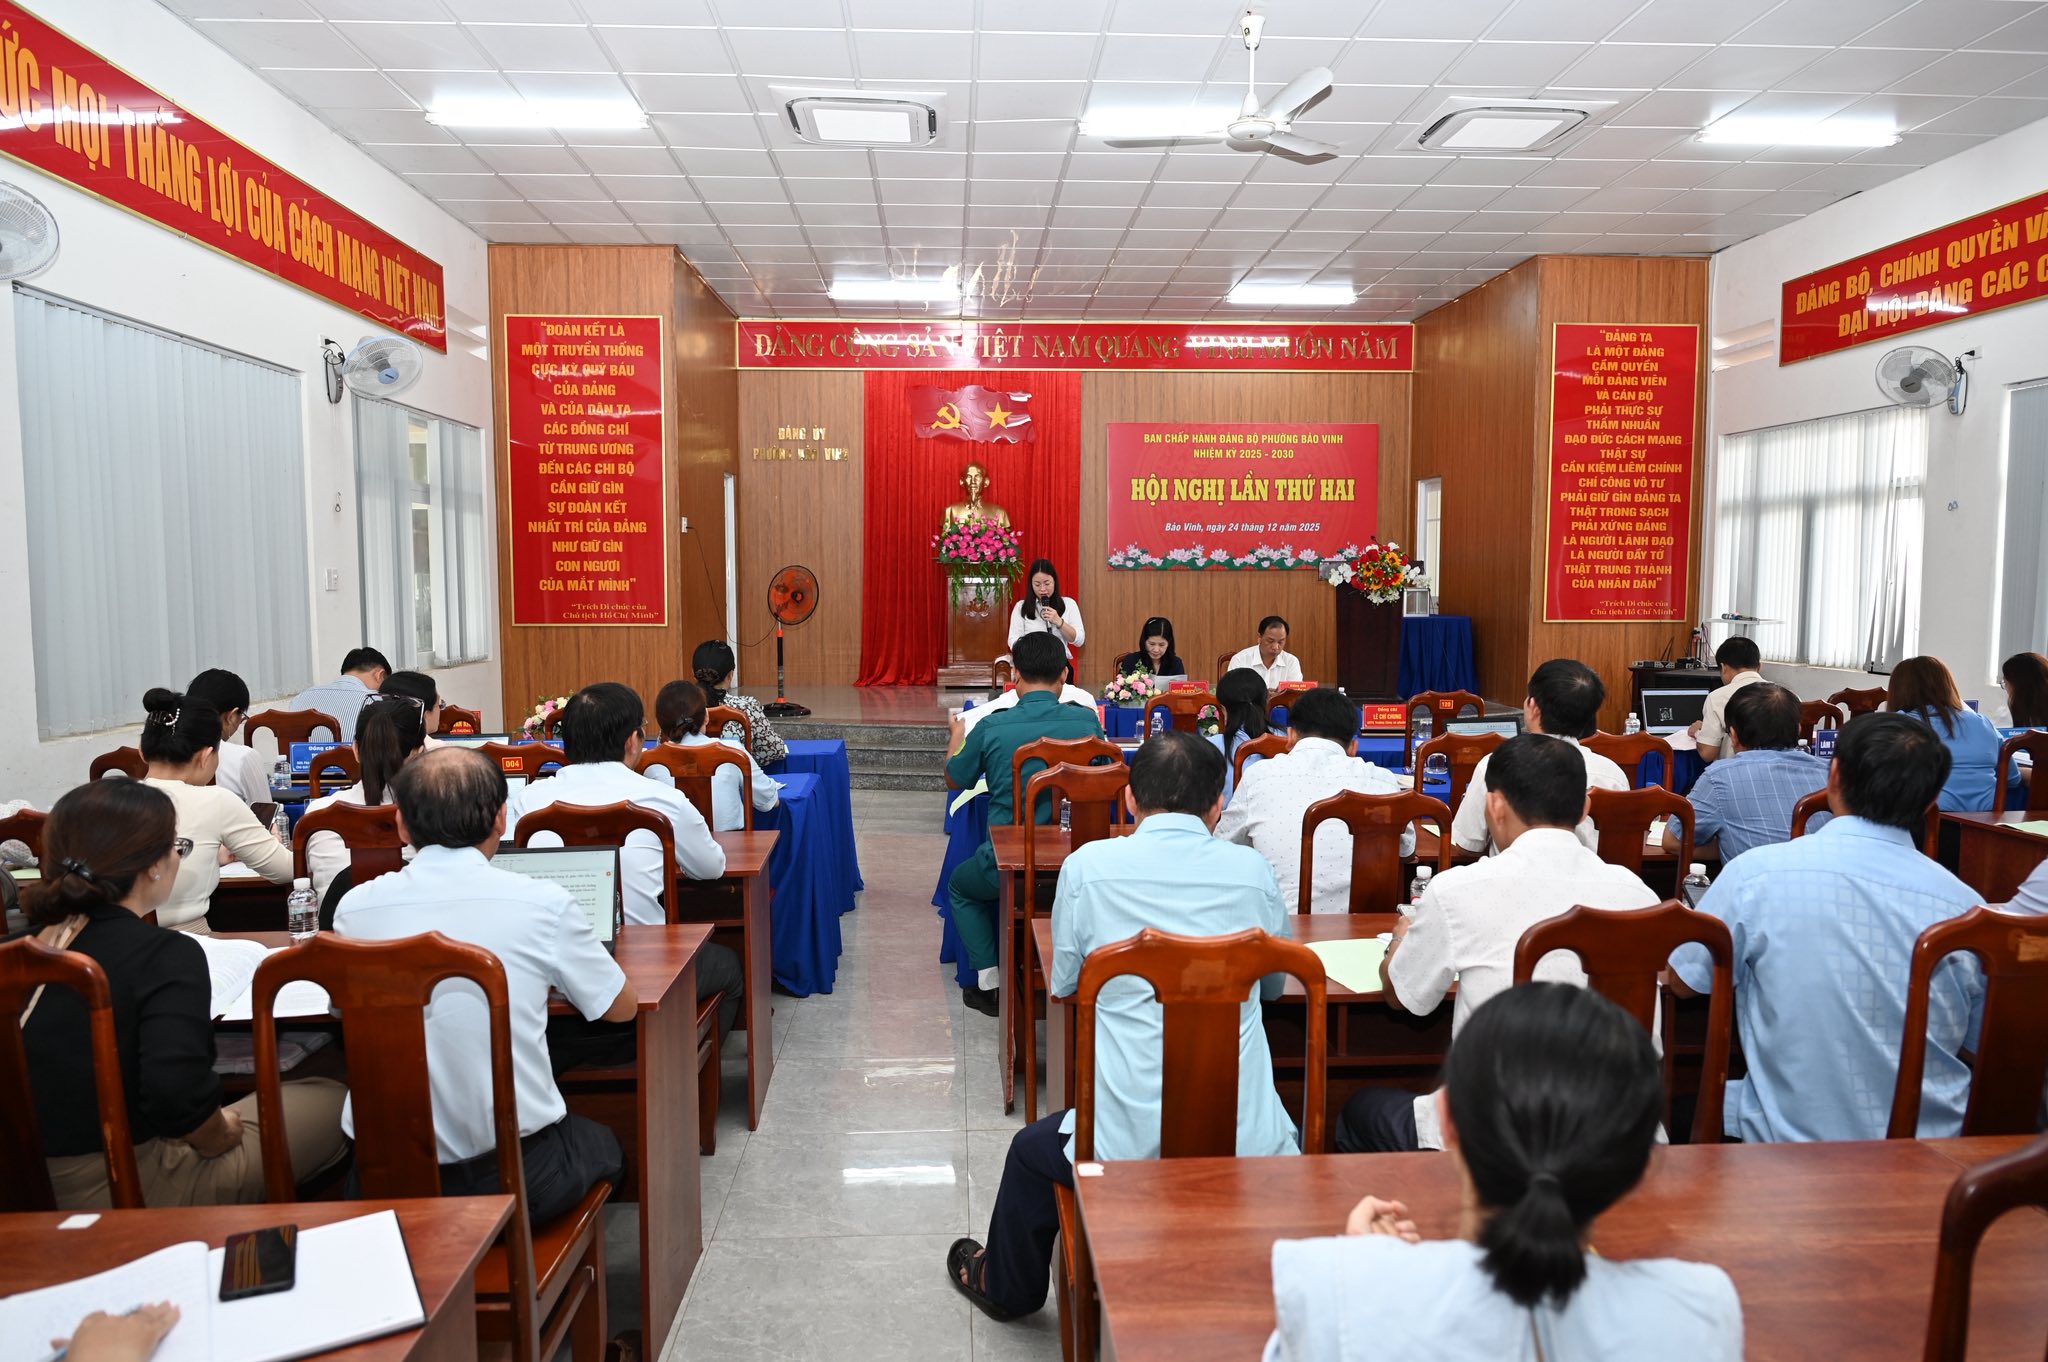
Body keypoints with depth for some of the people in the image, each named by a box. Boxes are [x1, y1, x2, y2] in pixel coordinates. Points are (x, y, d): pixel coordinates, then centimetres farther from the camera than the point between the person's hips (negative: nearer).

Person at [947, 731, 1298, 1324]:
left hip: (1131, 1146, -2)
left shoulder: (1090, 865, -7)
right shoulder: (1253, 870, -2)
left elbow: (1059, 982, 8)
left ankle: (1004, 1285, 55)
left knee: (1033, 1149, 30)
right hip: (1247, 1143, 2)